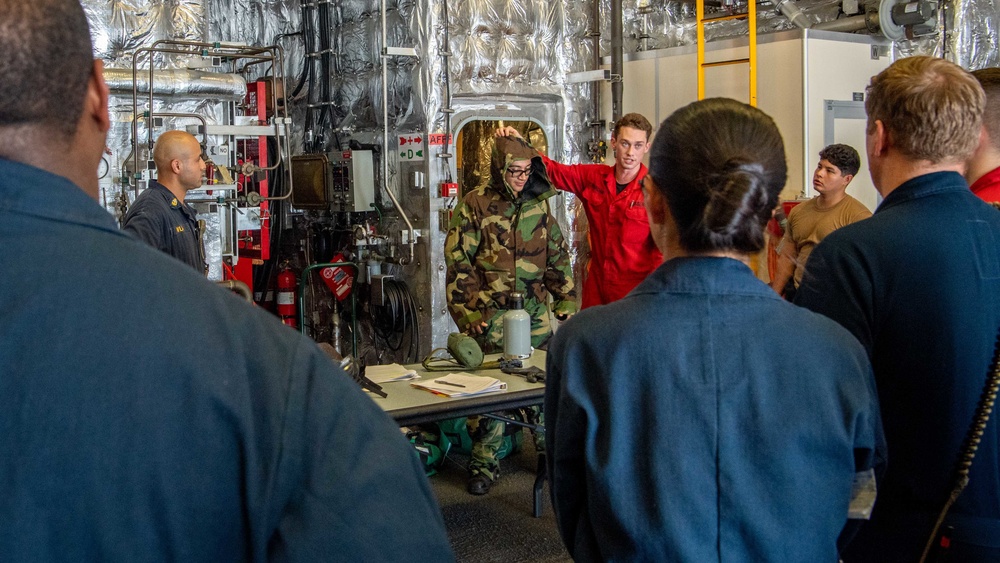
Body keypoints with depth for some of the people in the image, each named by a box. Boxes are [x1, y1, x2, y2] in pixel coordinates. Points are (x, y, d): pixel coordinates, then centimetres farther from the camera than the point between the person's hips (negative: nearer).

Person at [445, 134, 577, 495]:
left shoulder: (539, 204, 9)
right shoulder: (475, 205, -2)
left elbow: (558, 258, 15)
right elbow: (458, 262, -4)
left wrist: (567, 304, 11)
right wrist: (469, 313, -10)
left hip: (536, 308, 3)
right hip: (491, 312, -3)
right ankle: (484, 464, 13)